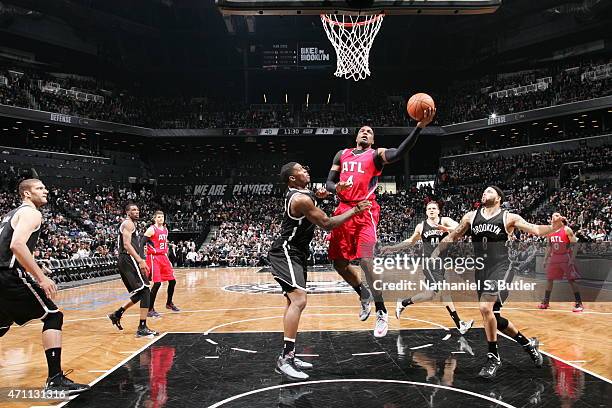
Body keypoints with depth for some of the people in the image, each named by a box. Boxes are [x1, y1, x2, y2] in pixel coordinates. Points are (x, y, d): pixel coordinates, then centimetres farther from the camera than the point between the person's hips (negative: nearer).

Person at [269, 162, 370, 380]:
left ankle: (288, 355, 21)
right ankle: (285, 358, -21)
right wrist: (355, 210, -12)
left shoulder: (297, 194, 11)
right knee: (299, 300, -22)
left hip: (294, 254, 11)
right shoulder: (301, 199, -19)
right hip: (285, 254, -11)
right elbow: (327, 224, -17)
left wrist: (316, 197, 19)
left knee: (293, 301, 13)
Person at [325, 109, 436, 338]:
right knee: (338, 261, 7)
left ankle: (381, 312, 1)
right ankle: (364, 295, 33)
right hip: (343, 210, 5)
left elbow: (398, 154, -17)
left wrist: (419, 127, -30)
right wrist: (337, 188, -12)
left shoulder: (376, 154, 4)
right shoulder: (342, 155, 18)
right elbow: (328, 183, 14)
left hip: (365, 211, -5)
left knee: (366, 260, -15)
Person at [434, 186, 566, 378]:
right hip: (481, 270, 6)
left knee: (485, 307, -24)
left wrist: (553, 227, -29)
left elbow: (536, 229, -9)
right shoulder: (471, 217, 10)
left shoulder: (509, 217, -2)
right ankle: (528, 343, 37)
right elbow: (453, 236, 17)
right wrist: (435, 253, 11)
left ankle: (493, 357, -5)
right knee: (493, 317, 12)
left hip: (501, 268, -6)